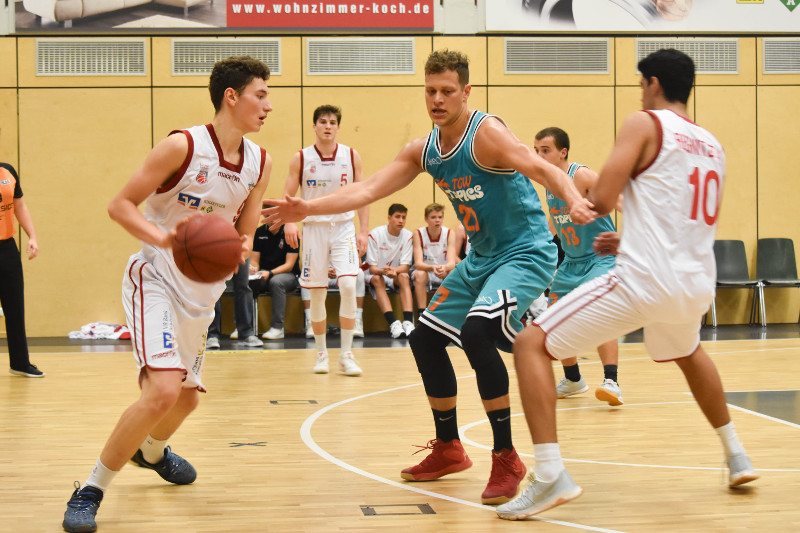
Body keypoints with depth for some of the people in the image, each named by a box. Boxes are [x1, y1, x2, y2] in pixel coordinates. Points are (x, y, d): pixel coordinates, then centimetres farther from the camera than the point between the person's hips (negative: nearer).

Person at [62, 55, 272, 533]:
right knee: (163, 390, -25)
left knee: (187, 397, 20)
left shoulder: (260, 163, 1)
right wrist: (163, 238, -30)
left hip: (202, 291, 7)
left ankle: (152, 451, 54)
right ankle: (90, 491, -10)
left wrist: (237, 251, -13)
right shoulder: (183, 146, -17)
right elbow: (121, 204, -13)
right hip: (156, 279, -7)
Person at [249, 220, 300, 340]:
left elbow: (289, 266, -11)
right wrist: (253, 268, -18)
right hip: (263, 275, 4)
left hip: (287, 275, -3)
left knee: (276, 281, -39)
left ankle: (277, 327, -32)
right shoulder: (259, 232, 6)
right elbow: (254, 260, 7)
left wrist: (270, 273, -27)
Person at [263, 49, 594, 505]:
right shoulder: (423, 151, 3)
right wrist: (309, 208, -9)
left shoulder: (486, 133, -20)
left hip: (527, 252, -9)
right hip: (481, 258, 9)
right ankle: (449, 450, 30)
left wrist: (575, 200, -53)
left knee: (476, 332, -30)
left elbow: (540, 168, -33)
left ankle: (507, 460, -18)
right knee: (426, 339, 12)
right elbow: (368, 189, 2)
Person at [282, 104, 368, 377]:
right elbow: (288, 195, 1)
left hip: (344, 227, 0)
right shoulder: (301, 158, 0)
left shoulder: (351, 156, 2)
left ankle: (346, 354, -7)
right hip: (313, 228, 0)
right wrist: (289, 222, -18)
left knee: (348, 285, -15)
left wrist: (363, 231, -3)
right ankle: (321, 353, 18)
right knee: (317, 293, 3)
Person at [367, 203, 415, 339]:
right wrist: (383, 271, -36)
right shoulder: (375, 234, -12)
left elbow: (405, 266, -9)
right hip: (378, 273, -2)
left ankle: (408, 322, -46)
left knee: (404, 277, -31)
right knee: (377, 279, -35)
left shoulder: (408, 236, -4)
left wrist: (394, 270, -33)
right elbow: (372, 268, -12)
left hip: (396, 276, 2)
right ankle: (393, 323, -51)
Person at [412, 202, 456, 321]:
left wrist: (444, 268, -46)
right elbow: (418, 263, -22)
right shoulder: (418, 234, -12)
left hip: (444, 273, 1)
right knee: (420, 274, -34)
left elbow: (452, 262, -20)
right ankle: (422, 315, -30)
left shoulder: (449, 233, -9)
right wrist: (433, 268, -44)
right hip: (425, 270, -1)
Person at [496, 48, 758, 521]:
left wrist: (584, 194, 13)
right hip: (697, 286, 8)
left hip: (643, 282, -7)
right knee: (689, 353, 40)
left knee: (532, 344, -2)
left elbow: (602, 201, -11)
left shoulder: (645, 124, -3)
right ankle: (736, 456, 44)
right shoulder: (713, 147, 18)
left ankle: (551, 475, -15)